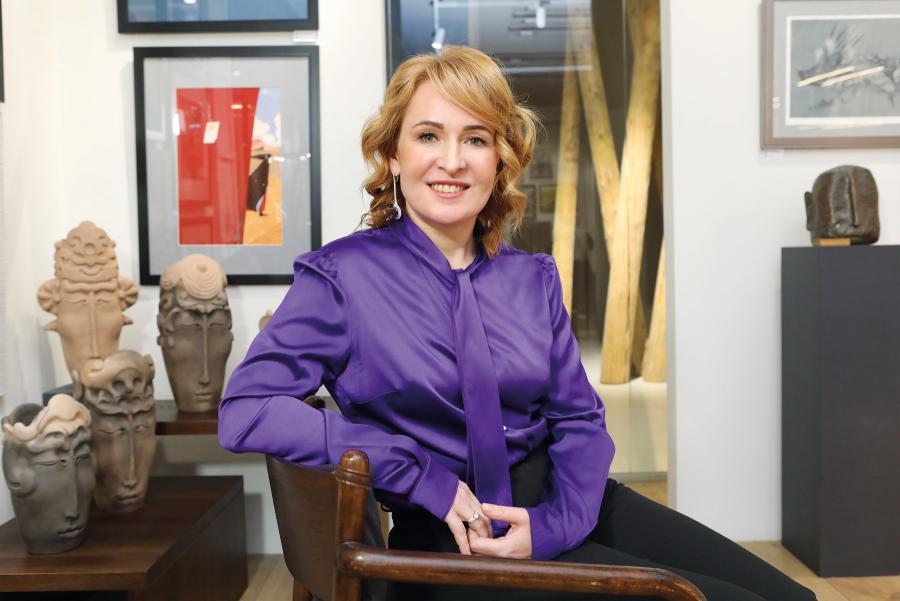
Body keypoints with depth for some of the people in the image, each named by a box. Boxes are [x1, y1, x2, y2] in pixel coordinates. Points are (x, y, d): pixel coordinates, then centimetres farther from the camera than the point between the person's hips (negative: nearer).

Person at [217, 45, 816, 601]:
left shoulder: (533, 277, 7)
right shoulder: (344, 275, -7)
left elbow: (580, 416, 7)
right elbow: (246, 409, -16)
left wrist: (557, 521, -13)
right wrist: (422, 475, -19)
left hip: (571, 506, 5)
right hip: (455, 538, -5)